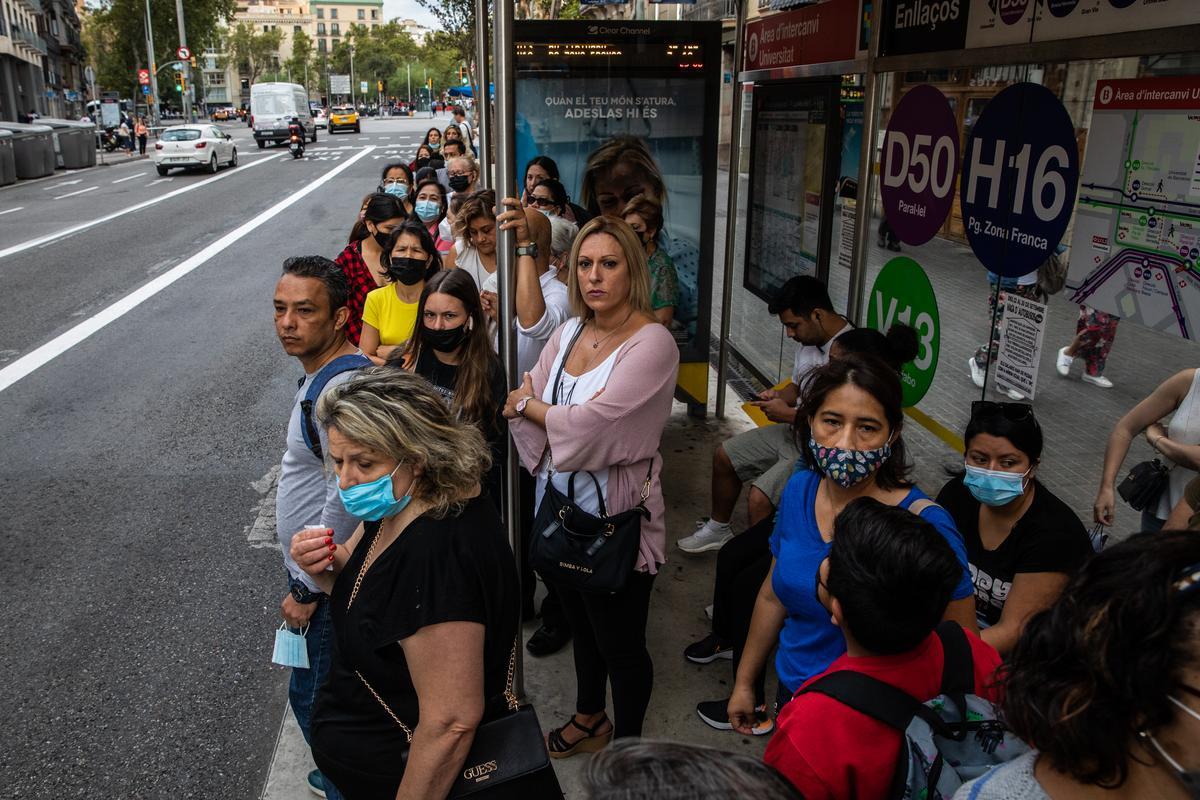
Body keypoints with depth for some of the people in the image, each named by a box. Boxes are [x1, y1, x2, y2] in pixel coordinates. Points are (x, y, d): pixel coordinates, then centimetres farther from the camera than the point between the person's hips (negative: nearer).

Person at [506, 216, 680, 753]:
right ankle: (589, 717, 51)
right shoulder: (570, 332, 4)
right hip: (561, 507, 7)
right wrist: (571, 417, -20)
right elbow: (522, 403, 0)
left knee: (620, 644, 11)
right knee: (581, 624, 27)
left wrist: (528, 404, -10)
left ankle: (626, 746, 35)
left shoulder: (651, 343, -19)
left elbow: (591, 426, -26)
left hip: (616, 517, -7)